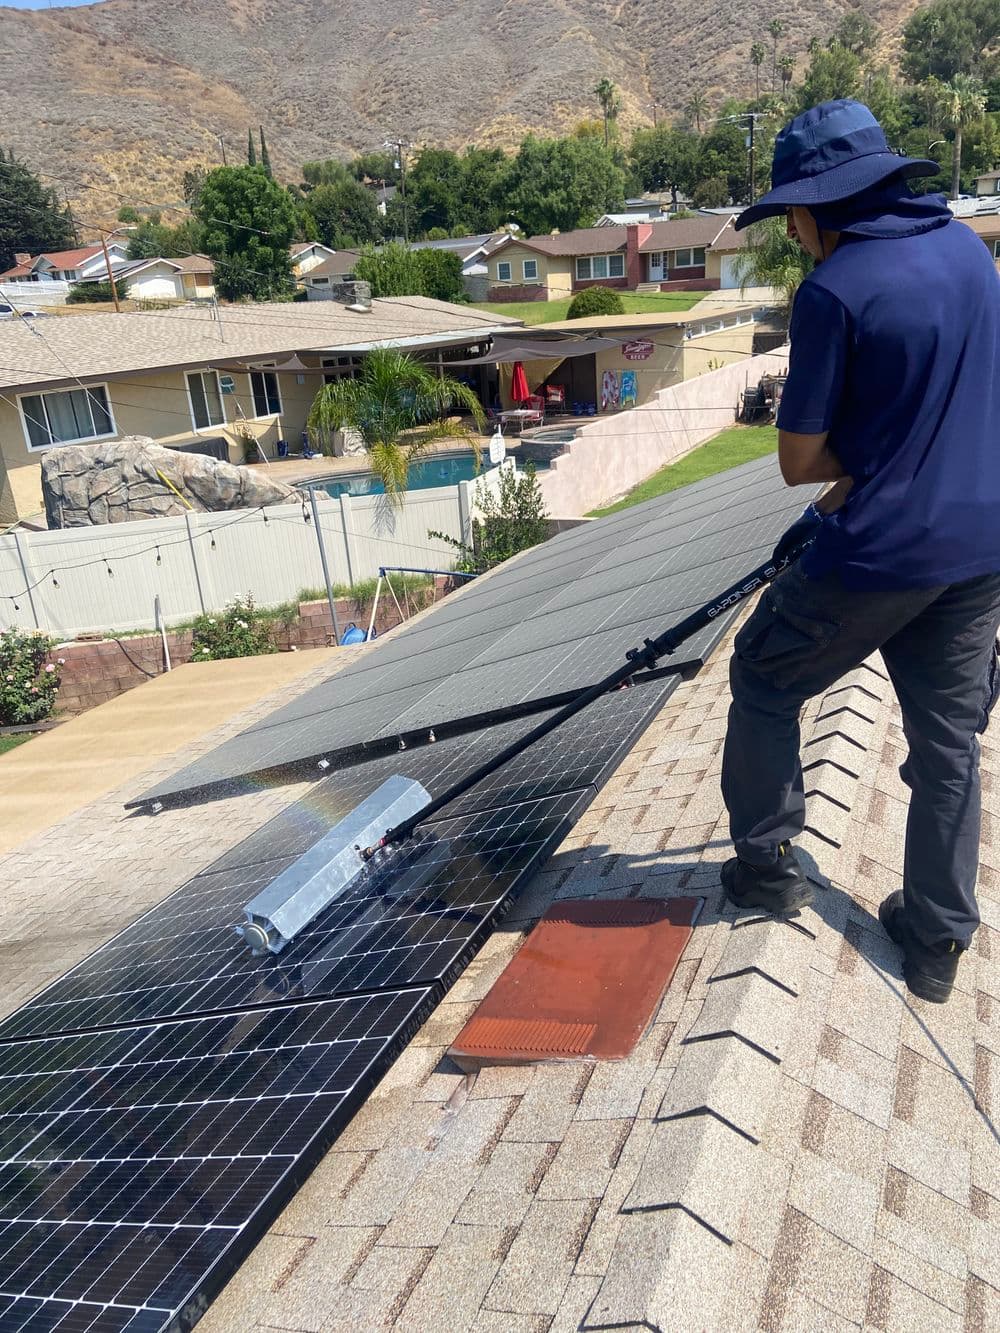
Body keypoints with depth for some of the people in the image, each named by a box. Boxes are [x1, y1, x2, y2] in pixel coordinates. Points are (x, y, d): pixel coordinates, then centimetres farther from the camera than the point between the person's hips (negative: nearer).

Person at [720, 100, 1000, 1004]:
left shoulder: (833, 291, -14)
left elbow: (799, 462, -12)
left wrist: (841, 474, 7)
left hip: (882, 555, -7)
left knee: (764, 679, 15)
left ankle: (767, 863, 25)